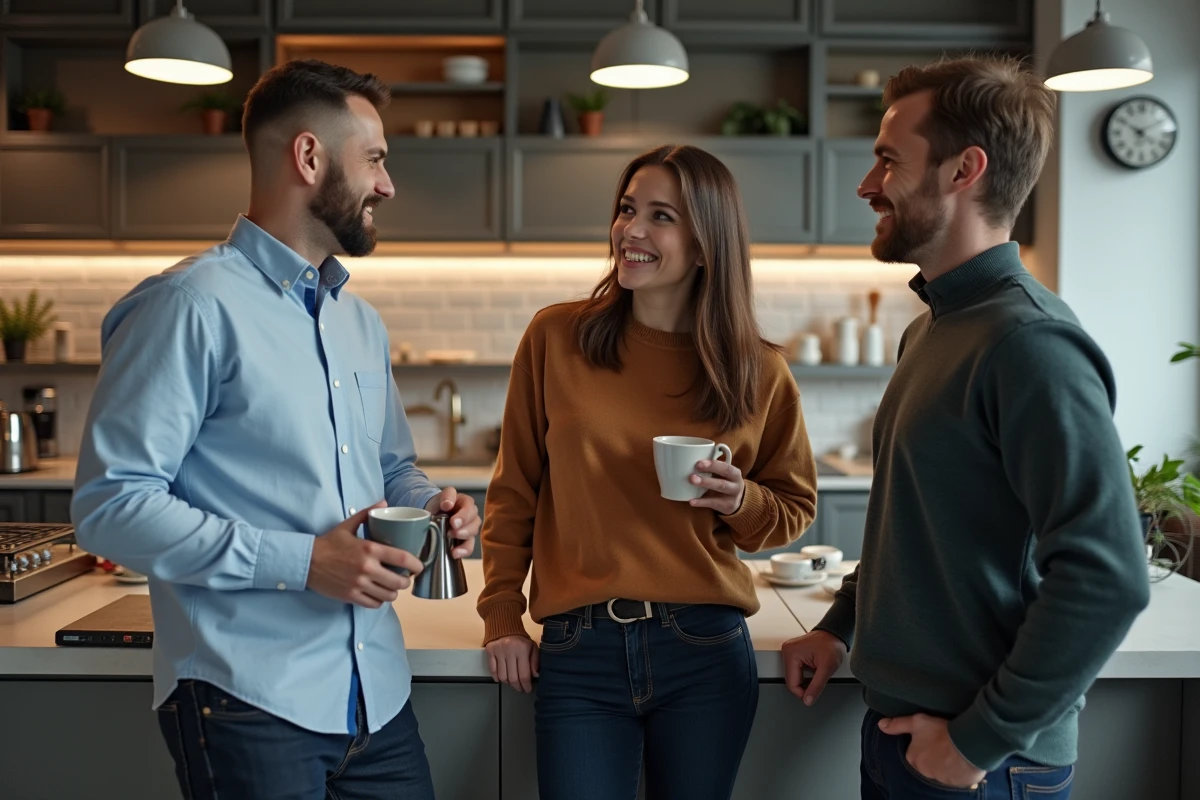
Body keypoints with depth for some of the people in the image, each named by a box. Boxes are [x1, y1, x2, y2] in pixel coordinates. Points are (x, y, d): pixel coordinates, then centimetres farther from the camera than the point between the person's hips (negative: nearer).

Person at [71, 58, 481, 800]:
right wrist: (299, 560, -20)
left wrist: (431, 503, 2)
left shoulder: (362, 322, 15)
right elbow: (111, 504, -15)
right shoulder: (193, 304, -10)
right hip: (251, 704, -7)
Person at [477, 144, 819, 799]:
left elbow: (795, 507, 11)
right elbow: (515, 491, 6)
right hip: (578, 653, 0)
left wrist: (742, 502, -10)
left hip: (706, 653, 1)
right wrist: (501, 615, 4)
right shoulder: (555, 338, -2)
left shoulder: (759, 372, 0)